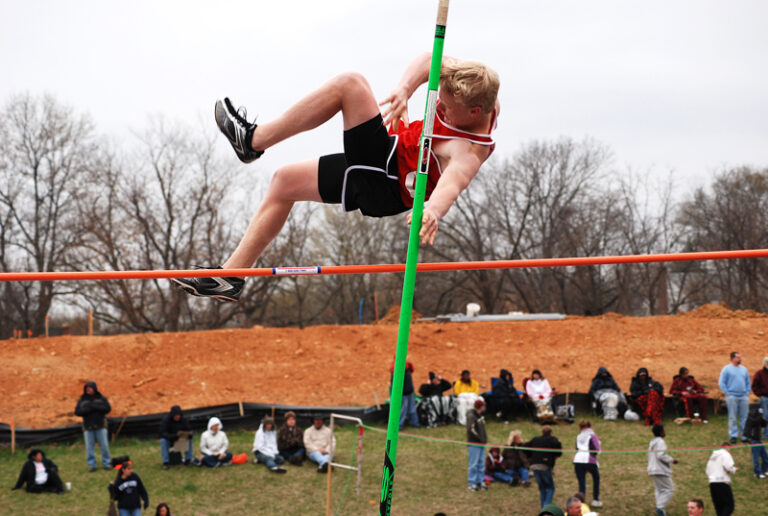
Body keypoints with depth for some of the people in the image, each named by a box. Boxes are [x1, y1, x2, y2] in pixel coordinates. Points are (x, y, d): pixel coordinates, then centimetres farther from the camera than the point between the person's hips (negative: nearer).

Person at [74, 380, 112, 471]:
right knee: (89, 447, 1)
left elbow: (108, 408, -7)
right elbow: (77, 412, -1)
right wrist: (88, 409, -15)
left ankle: (106, 463, 9)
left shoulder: (102, 398, 5)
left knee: (104, 446, 0)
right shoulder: (82, 400, 7)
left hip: (100, 426, -1)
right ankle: (92, 465, 9)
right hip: (88, 427, 1)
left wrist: (94, 406, -15)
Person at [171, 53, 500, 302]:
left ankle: (253, 140, -7)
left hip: (380, 187, -10)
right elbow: (430, 60, -7)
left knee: (350, 84, -23)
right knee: (284, 182, 18)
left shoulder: (469, 151, -32)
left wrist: (434, 211, -74)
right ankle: (232, 277, 23)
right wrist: (404, 90, -25)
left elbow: (454, 180, -53)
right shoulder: (479, 95, -9)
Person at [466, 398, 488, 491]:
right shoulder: (471, 415, -15)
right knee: (473, 464, -4)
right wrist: (478, 437, -18)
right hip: (474, 443, -9)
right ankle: (471, 483, 2)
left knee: (480, 463, 14)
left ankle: (480, 481, 22)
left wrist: (485, 438, 11)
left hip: (481, 443, 9)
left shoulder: (480, 415, 13)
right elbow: (470, 429, -24)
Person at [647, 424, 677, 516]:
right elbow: (661, 455, -21)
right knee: (669, 489, -5)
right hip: (661, 470, -9)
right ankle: (660, 508, -19)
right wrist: (672, 460, -10)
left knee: (659, 490, 11)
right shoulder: (660, 441, -12)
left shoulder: (652, 442, 17)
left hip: (652, 470, 9)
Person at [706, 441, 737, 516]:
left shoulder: (712, 456, 23)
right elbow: (728, 467, -16)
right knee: (730, 505, -7)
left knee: (718, 507, 10)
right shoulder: (725, 454, -1)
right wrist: (734, 469, 1)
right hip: (722, 482, -8)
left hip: (712, 483, 8)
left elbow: (708, 471, 23)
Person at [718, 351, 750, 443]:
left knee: (744, 417, 4)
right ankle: (733, 435, 3)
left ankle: (745, 435, 10)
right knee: (733, 418, -2)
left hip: (744, 397, 4)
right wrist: (727, 393, -8)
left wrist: (747, 393, 8)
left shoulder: (744, 369, 14)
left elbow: (748, 382, 20)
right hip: (732, 397, -4)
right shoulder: (727, 369, 0)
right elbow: (721, 383, -2)